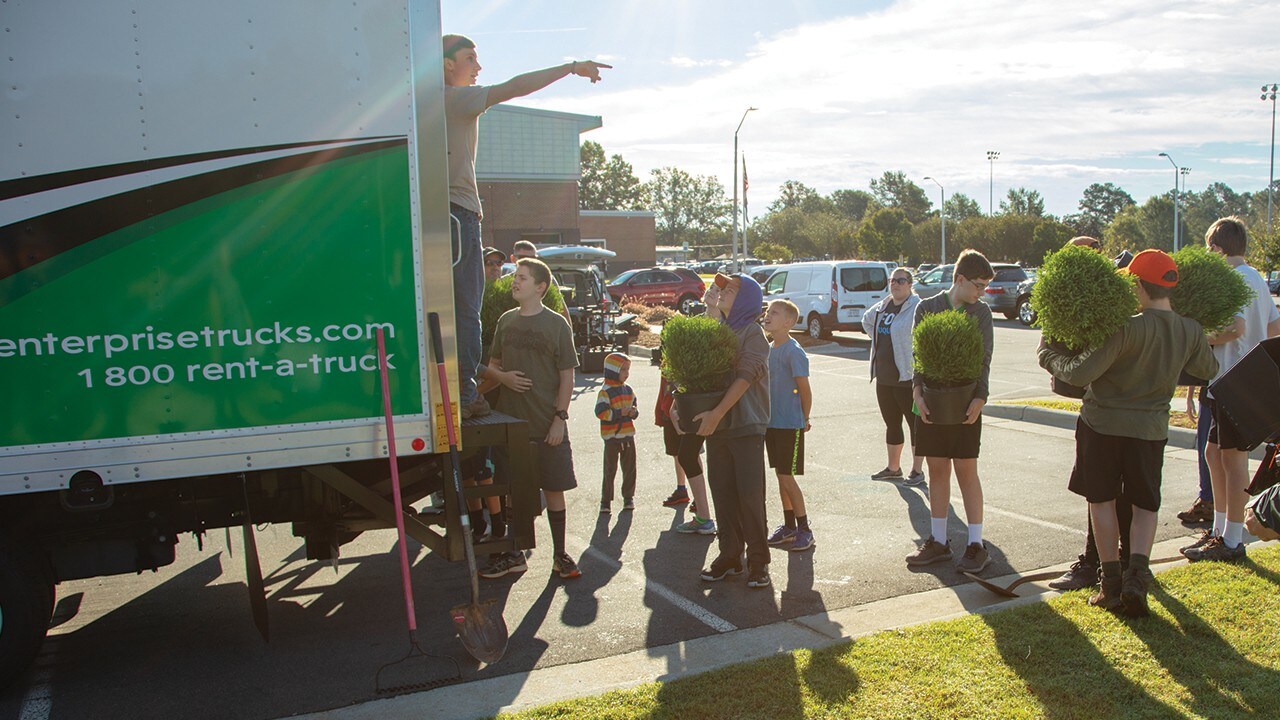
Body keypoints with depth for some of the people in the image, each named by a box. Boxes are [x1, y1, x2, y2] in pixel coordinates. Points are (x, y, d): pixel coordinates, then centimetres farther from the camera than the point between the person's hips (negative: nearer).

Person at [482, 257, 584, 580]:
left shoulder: (556, 324, -5)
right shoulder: (506, 320, 7)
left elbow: (567, 376, -5)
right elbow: (493, 363, 16)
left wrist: (560, 417, -11)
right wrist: (504, 376, -7)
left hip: (547, 423, -4)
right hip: (511, 420, 4)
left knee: (553, 489, 5)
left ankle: (560, 555, 18)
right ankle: (514, 555, 23)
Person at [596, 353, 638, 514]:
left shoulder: (628, 390, 9)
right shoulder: (605, 391, -11)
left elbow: (634, 407, 17)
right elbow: (600, 412, -20)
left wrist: (634, 412, -6)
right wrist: (619, 413, -24)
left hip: (628, 435, 6)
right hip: (612, 436, -6)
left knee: (629, 468, 11)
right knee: (610, 470, 0)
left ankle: (628, 497, 23)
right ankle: (605, 501, 8)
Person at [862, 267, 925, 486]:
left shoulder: (917, 307, -13)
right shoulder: (882, 306, 12)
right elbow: (867, 320, 32)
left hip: (907, 377, -8)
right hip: (884, 377, 8)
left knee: (915, 423, 1)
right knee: (891, 423, 16)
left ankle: (917, 471, 10)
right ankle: (893, 468, 29)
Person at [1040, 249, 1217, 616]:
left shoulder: (1128, 328, -22)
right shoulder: (1191, 332, -4)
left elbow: (1080, 373, -24)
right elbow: (1208, 369, 17)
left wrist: (1048, 355, -7)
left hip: (1102, 423, -4)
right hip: (1150, 428, 4)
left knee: (1102, 501, 11)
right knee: (1145, 505, 14)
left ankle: (1111, 582, 13)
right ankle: (1137, 574, -6)